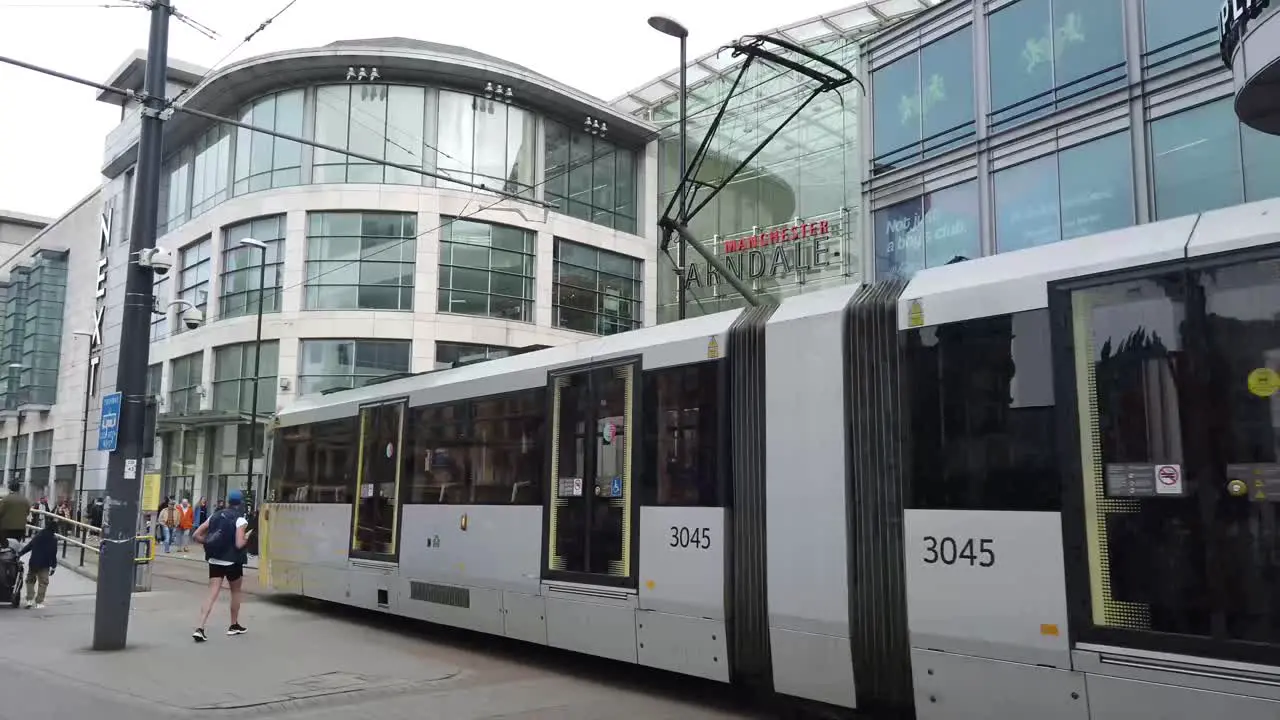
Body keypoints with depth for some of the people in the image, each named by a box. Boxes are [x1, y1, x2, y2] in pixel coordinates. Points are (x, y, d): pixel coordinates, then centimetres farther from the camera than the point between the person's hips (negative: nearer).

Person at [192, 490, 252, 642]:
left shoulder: (216, 516, 6)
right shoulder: (240, 520, -10)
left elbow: (197, 535, 5)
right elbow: (239, 544, -18)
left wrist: (210, 543, 14)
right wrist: (247, 536, 0)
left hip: (214, 560, 4)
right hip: (232, 562, -4)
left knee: (212, 595, 0)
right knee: (235, 592, 17)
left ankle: (200, 628, -15)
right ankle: (234, 626, 29)